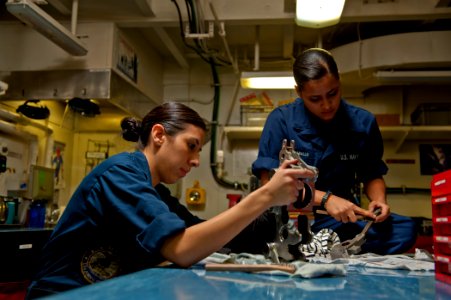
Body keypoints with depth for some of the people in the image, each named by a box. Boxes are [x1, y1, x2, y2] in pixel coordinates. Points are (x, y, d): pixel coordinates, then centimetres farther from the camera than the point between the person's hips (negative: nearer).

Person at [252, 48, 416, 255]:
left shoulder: (363, 122, 4)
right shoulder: (281, 120, -5)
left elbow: (372, 176, 16)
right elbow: (269, 182, -9)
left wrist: (379, 200, -6)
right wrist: (325, 198, -17)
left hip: (342, 220, 4)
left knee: (405, 229, -26)